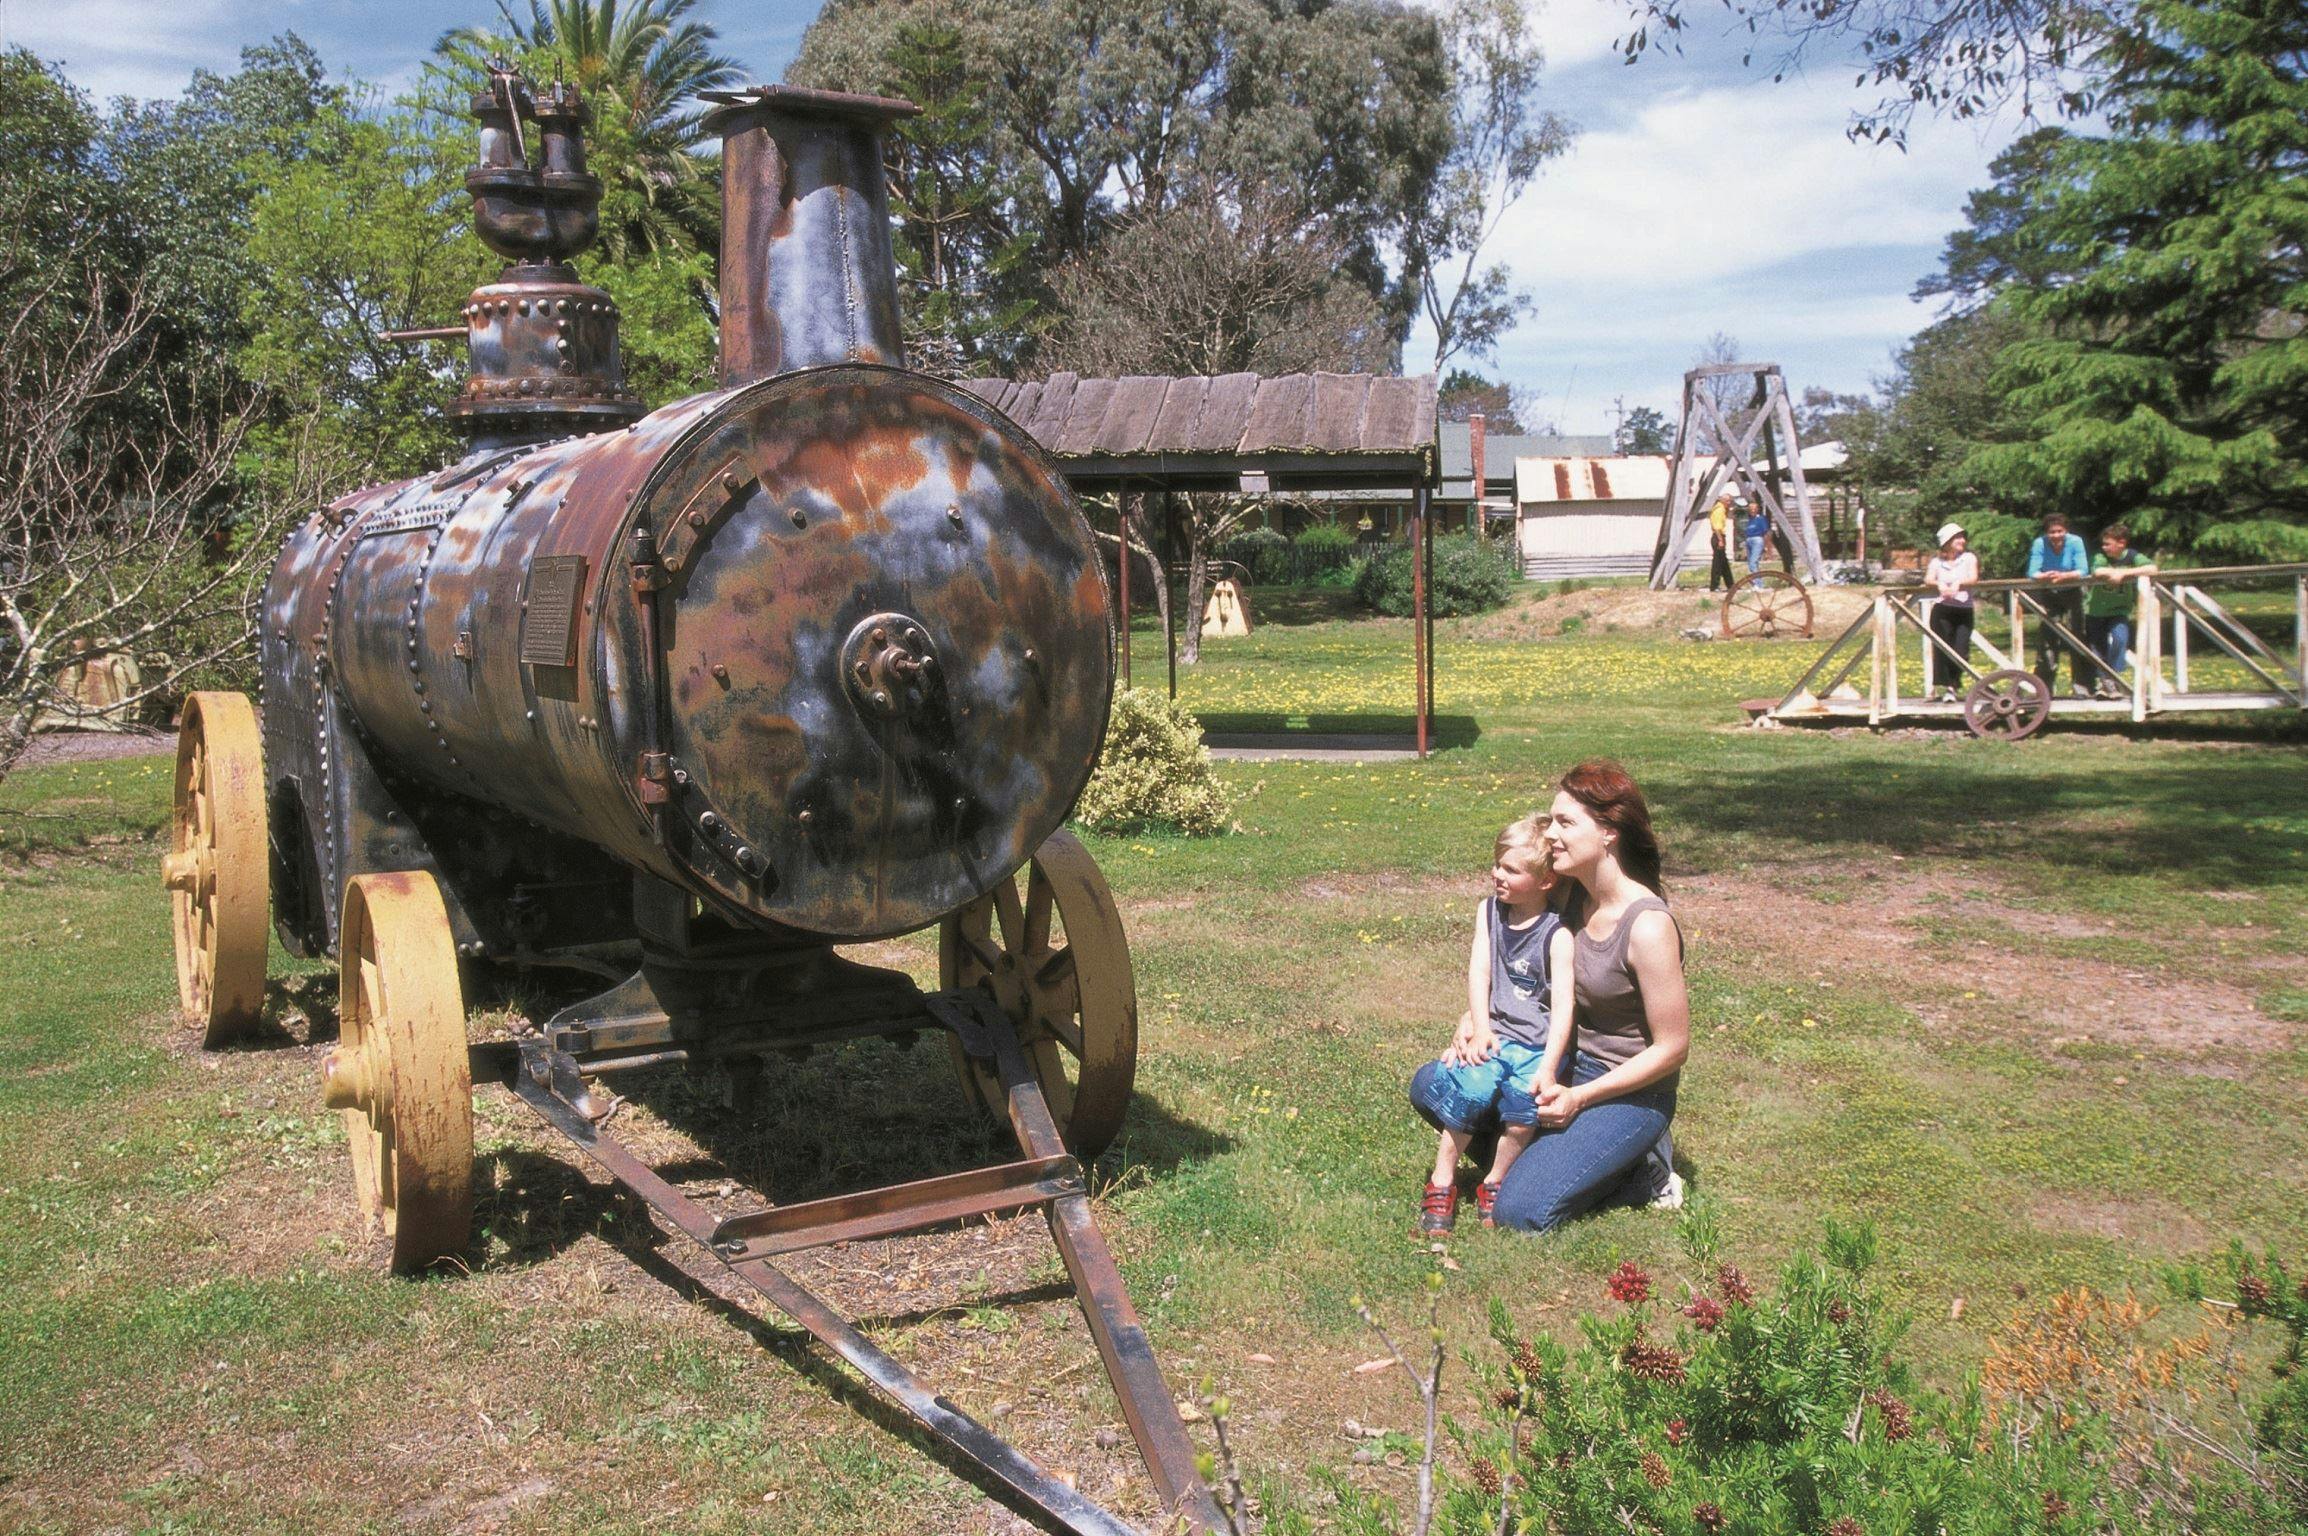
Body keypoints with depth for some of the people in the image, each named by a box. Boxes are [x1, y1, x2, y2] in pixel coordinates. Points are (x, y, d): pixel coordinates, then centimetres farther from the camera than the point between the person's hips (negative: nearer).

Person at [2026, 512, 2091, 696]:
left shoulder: (2075, 543, -16)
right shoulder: (2039, 544, -15)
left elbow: (2083, 571, -23)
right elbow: (2032, 573, -22)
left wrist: (2063, 576, -41)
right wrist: (2045, 576, -44)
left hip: (2072, 593, -1)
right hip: (2048, 596, 1)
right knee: (2047, 640, -3)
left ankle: (2080, 685, -2)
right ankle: (2045, 686, 7)